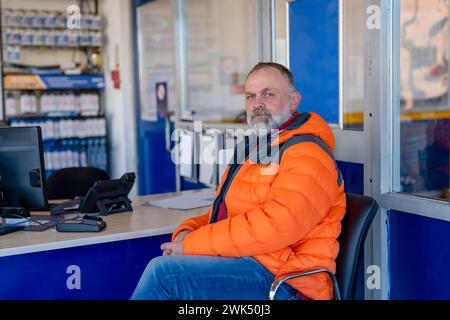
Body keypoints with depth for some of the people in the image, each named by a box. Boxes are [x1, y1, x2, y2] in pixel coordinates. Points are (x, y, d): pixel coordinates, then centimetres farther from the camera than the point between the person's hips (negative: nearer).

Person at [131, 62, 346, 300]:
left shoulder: (307, 156, -10)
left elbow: (275, 226, -24)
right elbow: (221, 214, 25)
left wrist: (191, 244, -17)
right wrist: (186, 232, 1)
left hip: (280, 280, -8)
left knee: (162, 271, -24)